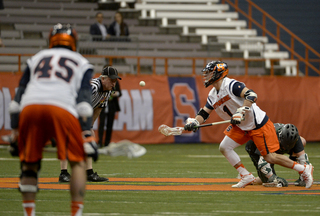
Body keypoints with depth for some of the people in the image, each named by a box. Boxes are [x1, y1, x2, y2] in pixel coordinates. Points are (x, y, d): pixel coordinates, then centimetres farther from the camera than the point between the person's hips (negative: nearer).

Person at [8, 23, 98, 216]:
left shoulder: (36, 59, 31)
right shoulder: (81, 63, 25)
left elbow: (18, 99, 24)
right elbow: (84, 100, 9)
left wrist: (15, 131, 26)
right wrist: (87, 135, 4)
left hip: (29, 108, 2)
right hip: (62, 108, -2)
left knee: (29, 164, 16)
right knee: (78, 162, 10)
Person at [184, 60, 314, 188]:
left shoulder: (231, 85, -21)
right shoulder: (212, 96, 7)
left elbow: (251, 95, -33)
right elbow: (204, 113, 10)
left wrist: (241, 112, -42)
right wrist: (194, 122, -11)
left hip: (258, 124, -9)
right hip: (241, 127, 9)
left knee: (270, 157, -11)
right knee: (224, 147, -2)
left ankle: (304, 169, 4)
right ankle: (247, 177, 6)